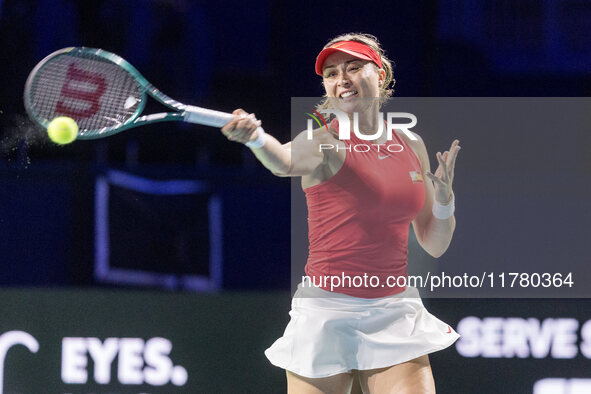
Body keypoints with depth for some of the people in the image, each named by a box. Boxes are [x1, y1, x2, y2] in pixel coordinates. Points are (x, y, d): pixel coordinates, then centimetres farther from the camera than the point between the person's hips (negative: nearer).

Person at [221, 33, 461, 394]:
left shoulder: (411, 144, 10)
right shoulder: (325, 143, -5)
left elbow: (434, 245, 16)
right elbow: (286, 161, -31)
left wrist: (444, 197, -4)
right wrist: (256, 138, -53)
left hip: (397, 313, 4)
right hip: (328, 313, -4)